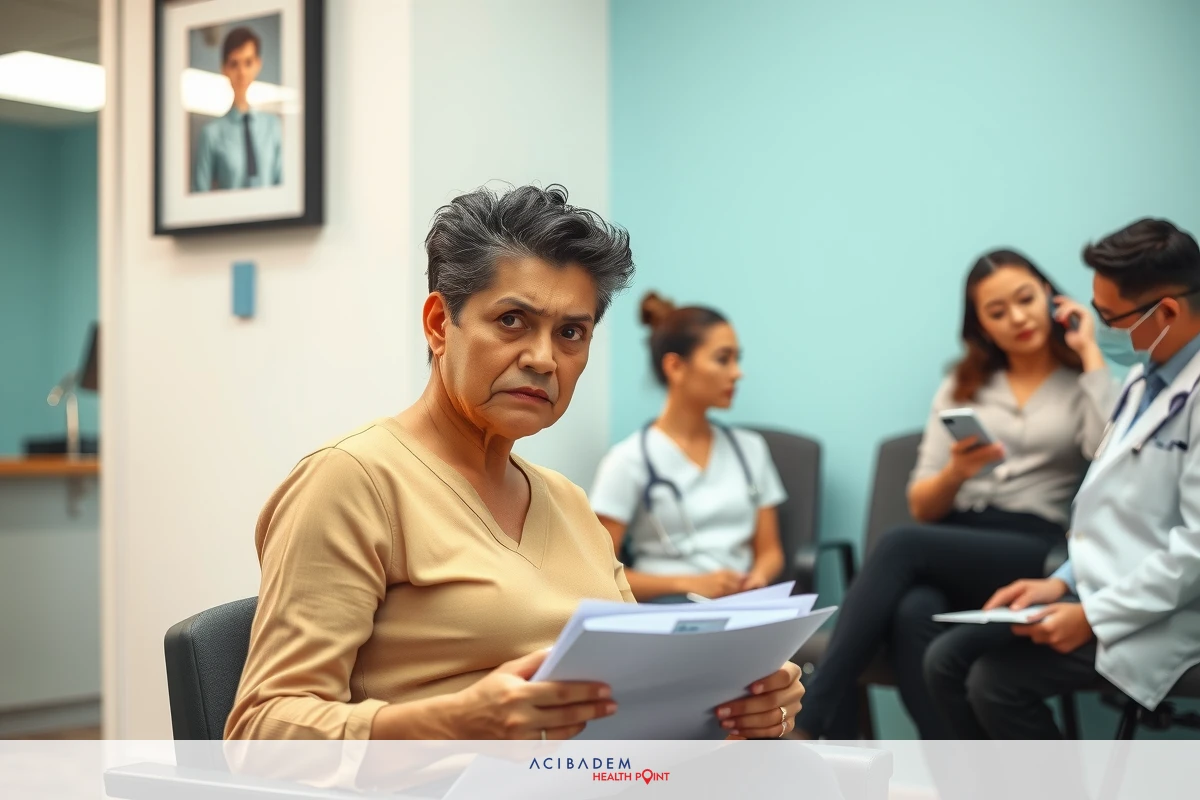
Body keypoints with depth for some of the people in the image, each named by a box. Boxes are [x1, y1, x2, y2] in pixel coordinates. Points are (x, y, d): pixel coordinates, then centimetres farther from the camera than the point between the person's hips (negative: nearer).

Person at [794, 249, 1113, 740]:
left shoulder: (1084, 383, 12)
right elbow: (921, 507, 17)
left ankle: (808, 725, -34)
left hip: (1036, 553, -3)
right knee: (913, 612, -34)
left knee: (900, 545, -30)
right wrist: (955, 472, -6)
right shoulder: (961, 389, 22)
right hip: (952, 547, 3)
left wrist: (1091, 352, -3)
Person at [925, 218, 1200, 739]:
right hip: (1101, 593, 9)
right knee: (947, 659, -2)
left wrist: (1094, 617, -20)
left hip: (1158, 617, -9)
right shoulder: (1148, 374, 13)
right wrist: (1065, 581, 6)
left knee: (996, 680, -18)